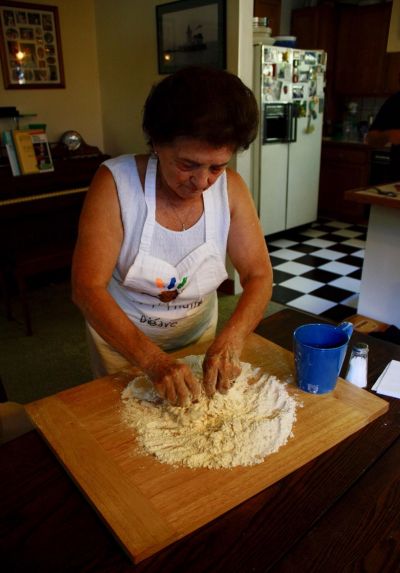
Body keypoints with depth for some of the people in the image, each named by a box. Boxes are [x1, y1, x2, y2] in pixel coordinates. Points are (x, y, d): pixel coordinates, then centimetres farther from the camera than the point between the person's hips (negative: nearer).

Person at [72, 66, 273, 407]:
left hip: (198, 332, 3)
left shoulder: (231, 187, -17)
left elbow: (260, 276, -16)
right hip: (121, 335, -2)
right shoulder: (116, 182, -26)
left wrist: (231, 339, -34)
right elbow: (87, 288, -31)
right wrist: (152, 359, -42)